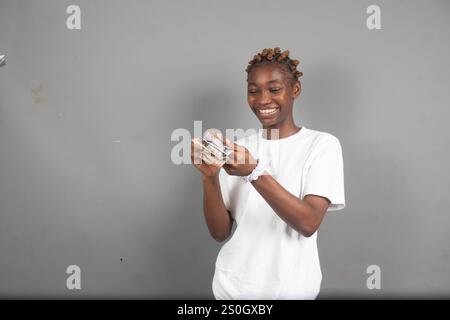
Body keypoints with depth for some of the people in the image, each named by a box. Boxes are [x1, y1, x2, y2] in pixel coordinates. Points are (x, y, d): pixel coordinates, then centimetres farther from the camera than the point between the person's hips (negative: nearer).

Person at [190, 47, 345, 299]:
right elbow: (220, 232, -3)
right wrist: (210, 176, -18)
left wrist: (253, 172, -28)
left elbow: (309, 223, -18)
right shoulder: (238, 148, 4)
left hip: (291, 289, -3)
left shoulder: (322, 144, -6)